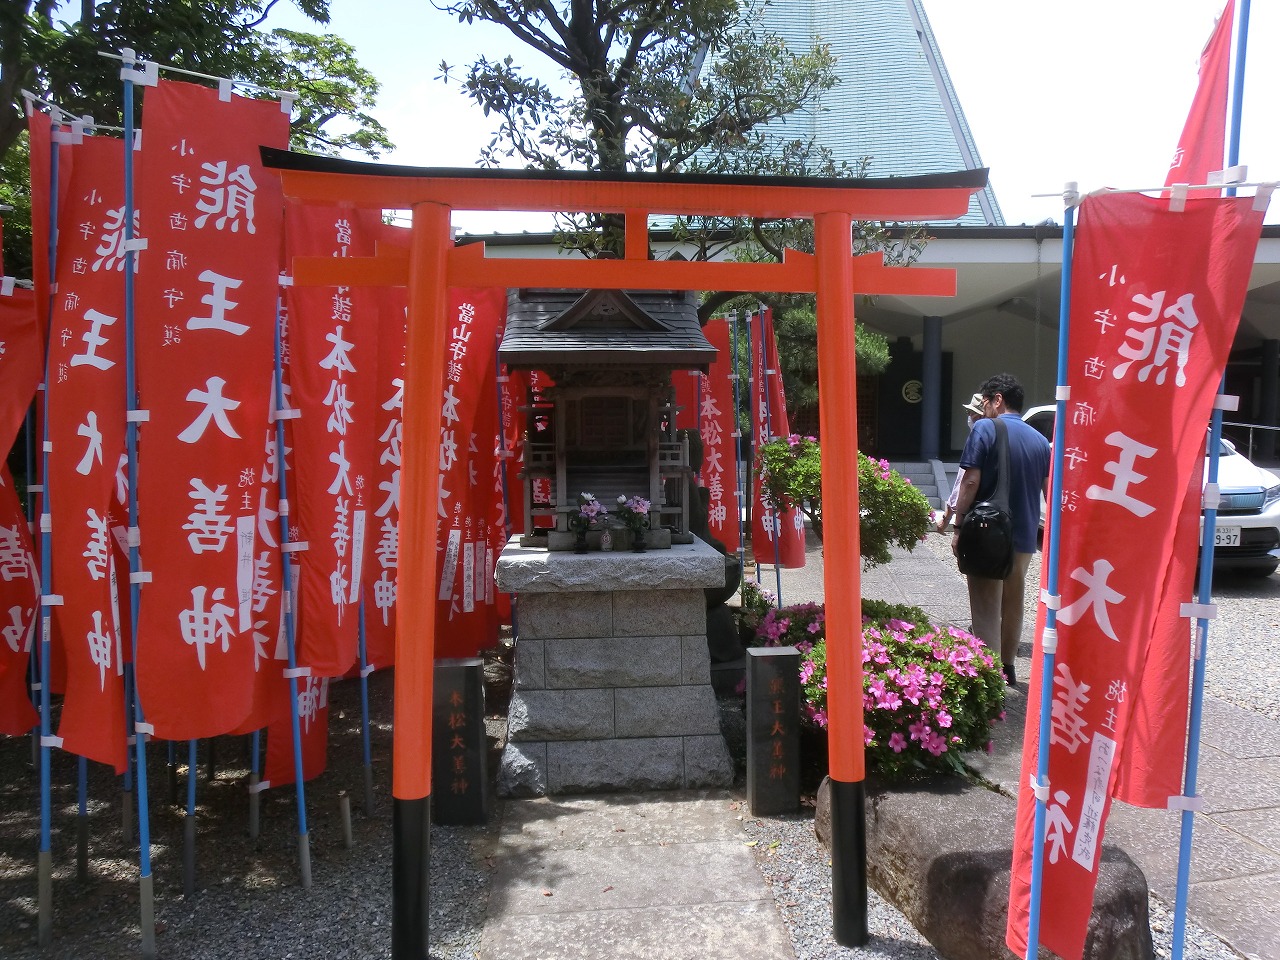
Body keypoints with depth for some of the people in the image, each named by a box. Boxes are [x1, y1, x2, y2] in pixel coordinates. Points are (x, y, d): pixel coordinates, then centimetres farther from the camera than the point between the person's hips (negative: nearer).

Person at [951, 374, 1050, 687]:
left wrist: (958, 526, -12)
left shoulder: (985, 429, -9)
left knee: (987, 607, -1)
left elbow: (971, 481, -16)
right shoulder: (1039, 440, 9)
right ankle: (1007, 667, 32)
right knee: (1013, 603, 19)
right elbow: (1050, 491, 11)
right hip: (1024, 537, 6)